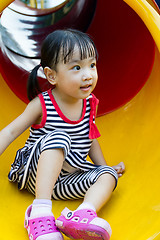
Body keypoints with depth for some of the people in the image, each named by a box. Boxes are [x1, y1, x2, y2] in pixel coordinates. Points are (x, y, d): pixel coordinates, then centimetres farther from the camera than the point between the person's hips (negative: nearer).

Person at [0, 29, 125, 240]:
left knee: (108, 175, -17)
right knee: (58, 137, -31)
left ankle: (83, 213, -47)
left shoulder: (90, 104, 3)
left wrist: (104, 166, 16)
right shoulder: (41, 105, -11)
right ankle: (40, 213, -46)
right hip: (36, 175, -5)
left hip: (67, 180, 5)